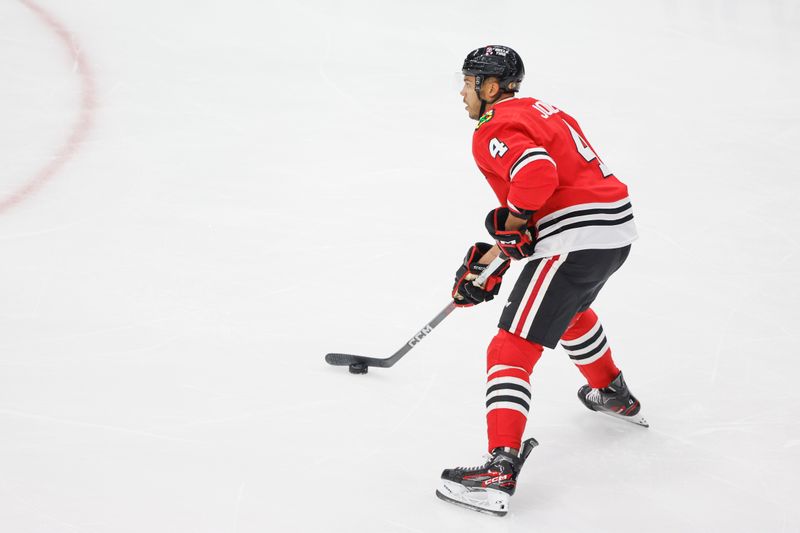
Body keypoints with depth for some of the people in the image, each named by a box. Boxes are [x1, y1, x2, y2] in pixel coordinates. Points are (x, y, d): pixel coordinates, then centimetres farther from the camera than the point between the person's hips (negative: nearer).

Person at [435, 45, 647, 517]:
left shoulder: (495, 128, -8)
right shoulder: (537, 111, 22)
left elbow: (536, 172, -29)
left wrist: (510, 225, -15)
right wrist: (491, 257, 23)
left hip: (577, 239, -10)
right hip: (618, 229, 10)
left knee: (512, 349, -11)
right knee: (570, 309, 39)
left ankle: (501, 470, -23)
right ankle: (614, 396, 57)